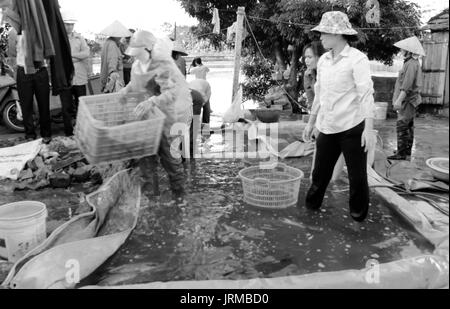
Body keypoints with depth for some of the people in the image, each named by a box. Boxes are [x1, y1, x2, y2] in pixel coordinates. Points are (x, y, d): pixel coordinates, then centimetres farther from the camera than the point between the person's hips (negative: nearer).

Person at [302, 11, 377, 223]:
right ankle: (311, 206, 27)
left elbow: (366, 94, -14)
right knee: (320, 172, 12)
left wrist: (369, 128, -20)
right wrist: (311, 123, 19)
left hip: (352, 127, -5)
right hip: (327, 128, 5)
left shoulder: (357, 59, -9)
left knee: (357, 175, 6)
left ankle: (359, 214, 23)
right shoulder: (323, 60, 9)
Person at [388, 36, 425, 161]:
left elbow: (407, 85, -24)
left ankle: (401, 153, -5)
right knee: (408, 126, 14)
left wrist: (399, 100, -26)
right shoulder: (413, 63, 16)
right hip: (409, 100, 11)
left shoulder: (411, 64, -16)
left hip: (408, 100, -11)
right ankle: (407, 153, 22)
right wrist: (399, 99, 23)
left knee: (402, 126, -9)